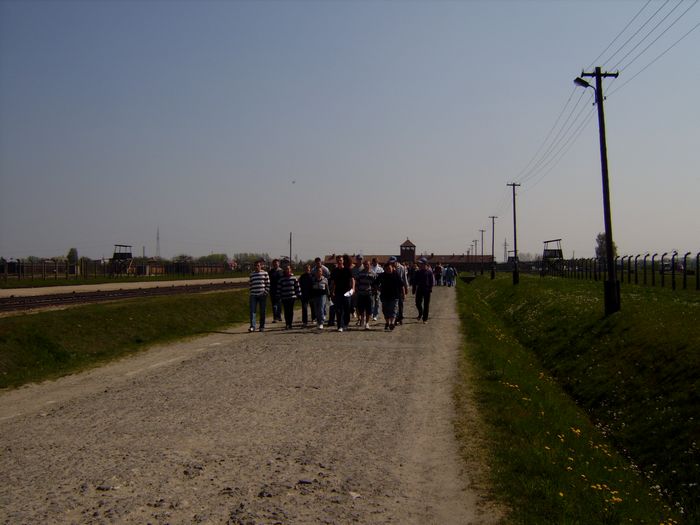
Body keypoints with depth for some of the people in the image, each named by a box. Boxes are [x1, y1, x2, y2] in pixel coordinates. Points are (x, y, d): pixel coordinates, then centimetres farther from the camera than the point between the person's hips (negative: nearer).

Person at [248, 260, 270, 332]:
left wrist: (266, 292, -8)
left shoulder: (265, 273, 3)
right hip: (253, 295, 2)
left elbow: (268, 284, 1)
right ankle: (252, 326, -13)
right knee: (252, 311, -10)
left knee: (262, 312, 5)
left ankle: (262, 326, 14)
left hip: (262, 295, -2)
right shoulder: (252, 274, 11)